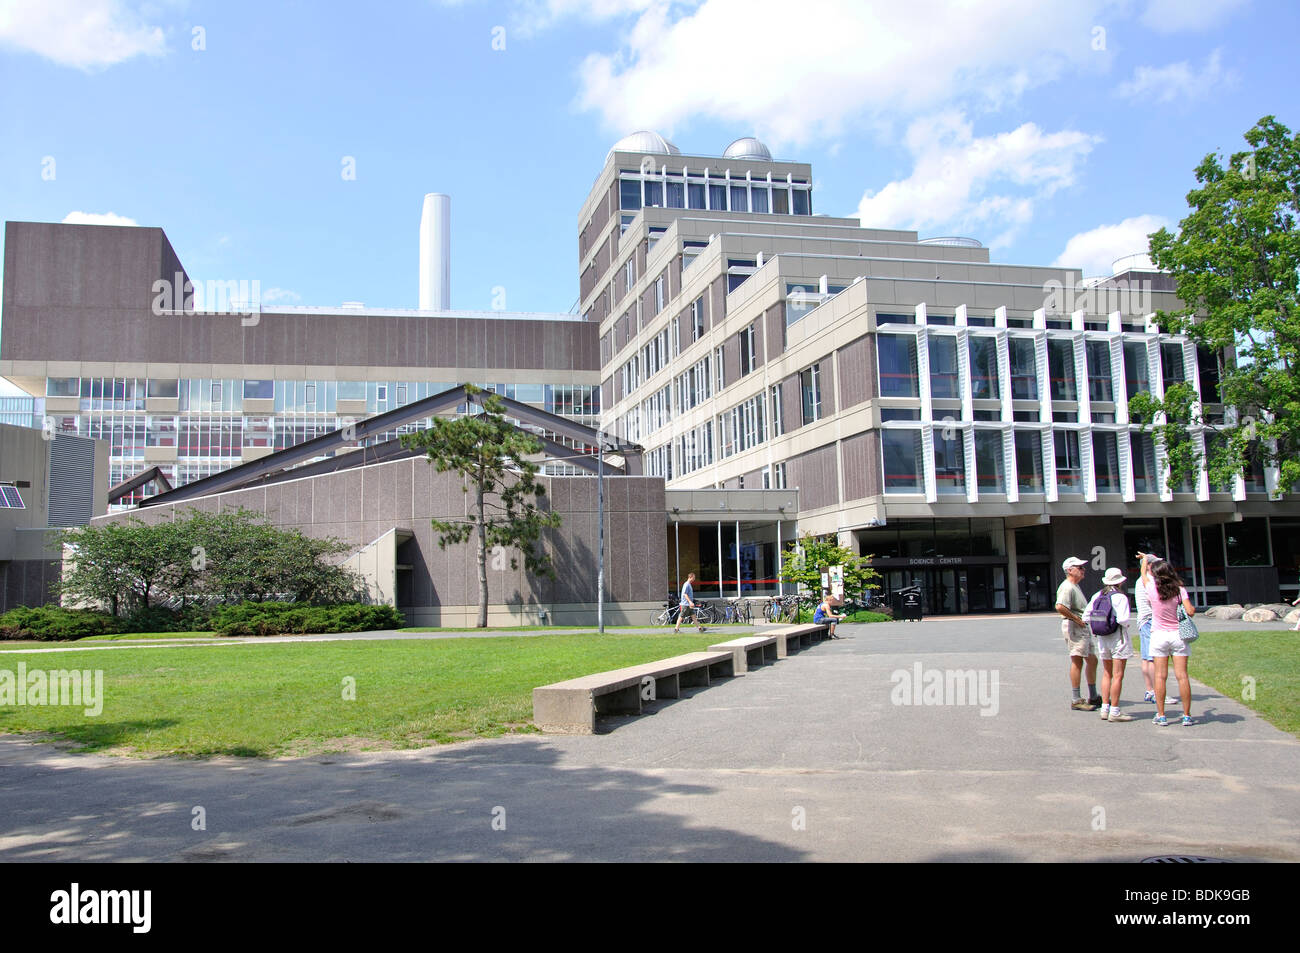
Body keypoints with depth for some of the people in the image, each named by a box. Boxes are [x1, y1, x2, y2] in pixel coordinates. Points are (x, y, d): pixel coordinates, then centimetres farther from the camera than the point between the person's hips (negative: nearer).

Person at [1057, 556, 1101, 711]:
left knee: (1092, 660, 15)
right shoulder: (1067, 587, -15)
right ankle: (1076, 700, -5)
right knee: (1077, 661, -9)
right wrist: (1077, 619, -22)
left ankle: (1093, 697, 26)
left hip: (1083, 628, 11)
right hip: (1073, 627, -11)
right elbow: (1060, 607, -32)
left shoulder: (1076, 586, 20)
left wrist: (1082, 620, 14)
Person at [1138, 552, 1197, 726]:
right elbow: (1190, 612, -13)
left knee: (1160, 676, 3)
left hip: (1159, 635, 0)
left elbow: (1144, 573, 14)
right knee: (1182, 675, 1)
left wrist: (1145, 558, 33)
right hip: (1178, 634, 1)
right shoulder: (1179, 589, -7)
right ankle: (1187, 716, 4)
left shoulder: (1152, 588, -6)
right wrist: (1193, 608, 11)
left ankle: (1161, 716, 4)